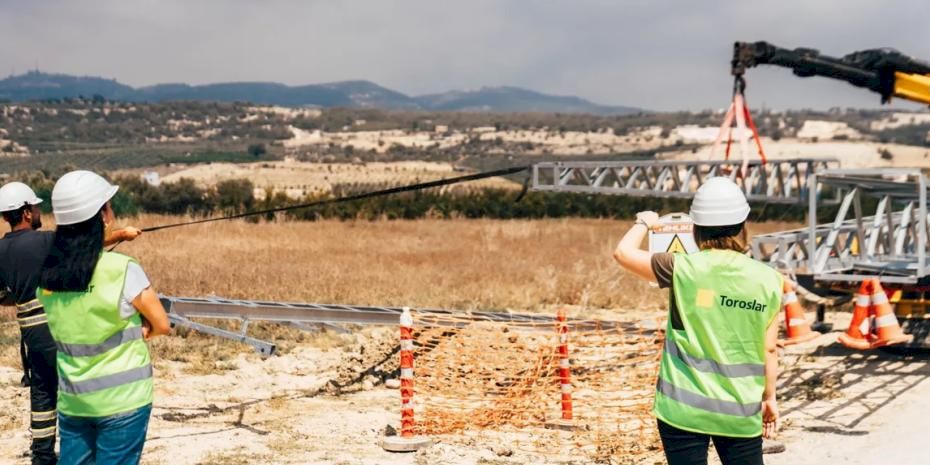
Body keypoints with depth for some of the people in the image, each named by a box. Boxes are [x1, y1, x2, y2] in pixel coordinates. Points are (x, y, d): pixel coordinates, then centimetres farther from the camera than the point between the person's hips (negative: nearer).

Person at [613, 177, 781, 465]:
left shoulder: (683, 270, -11)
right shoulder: (768, 280, -4)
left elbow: (623, 252, 2)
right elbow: (769, 349, 2)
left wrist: (644, 223, 21)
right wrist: (769, 397, 15)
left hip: (684, 408, -2)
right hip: (741, 411, 2)